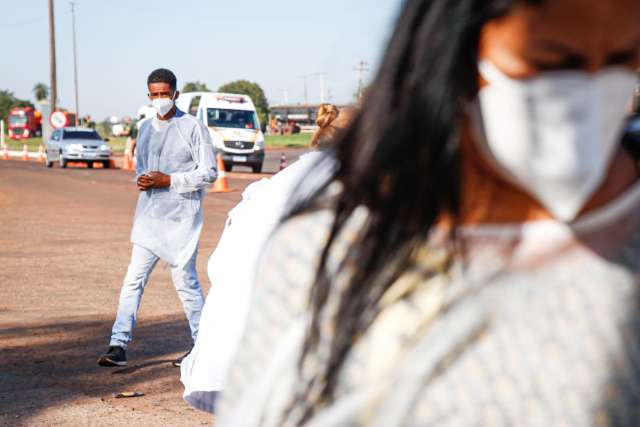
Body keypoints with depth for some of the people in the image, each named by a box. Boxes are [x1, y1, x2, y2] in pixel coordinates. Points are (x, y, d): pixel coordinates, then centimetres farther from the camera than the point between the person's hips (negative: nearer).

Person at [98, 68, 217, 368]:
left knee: (184, 280, 2)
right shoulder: (145, 128, 13)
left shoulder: (192, 127, -6)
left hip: (181, 215, -6)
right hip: (149, 215, 6)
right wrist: (141, 180, 1)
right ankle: (119, 346, 0)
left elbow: (209, 173, -9)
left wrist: (169, 181, -16)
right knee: (133, 279, 0)